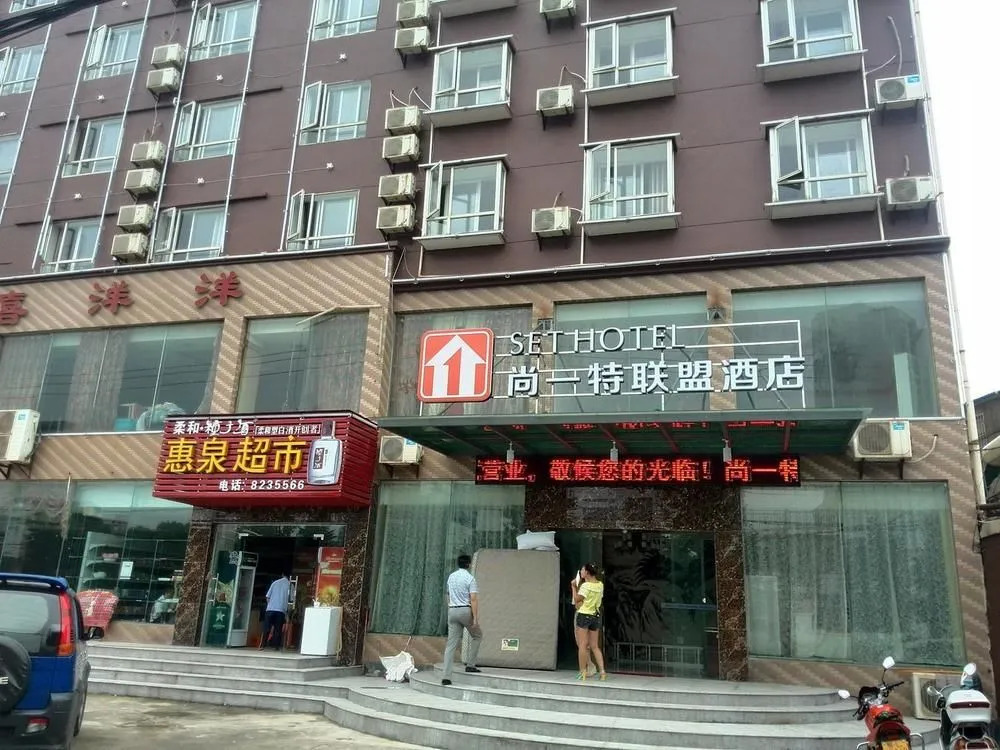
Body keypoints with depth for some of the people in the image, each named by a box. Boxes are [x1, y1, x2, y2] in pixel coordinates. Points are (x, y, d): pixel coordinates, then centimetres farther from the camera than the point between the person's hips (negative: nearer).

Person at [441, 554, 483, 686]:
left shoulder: (451, 577, 12)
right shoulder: (470, 579, -8)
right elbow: (474, 599, -15)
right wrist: (475, 618, -17)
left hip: (452, 611, 5)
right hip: (466, 610, -5)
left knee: (451, 644, 2)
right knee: (477, 636, 19)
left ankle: (446, 676, -5)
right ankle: (470, 665, 13)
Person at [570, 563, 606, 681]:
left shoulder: (586, 585, -14)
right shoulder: (600, 585, 5)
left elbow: (576, 599, -11)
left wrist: (574, 587, 0)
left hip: (584, 615, -6)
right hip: (596, 616, 6)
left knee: (582, 645, 0)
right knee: (595, 646, 12)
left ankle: (583, 672, 1)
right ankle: (602, 671, 5)